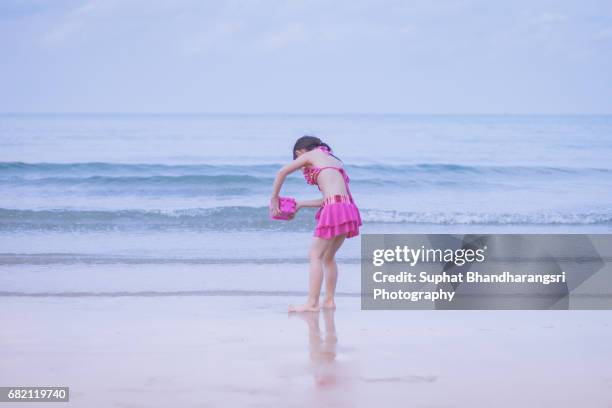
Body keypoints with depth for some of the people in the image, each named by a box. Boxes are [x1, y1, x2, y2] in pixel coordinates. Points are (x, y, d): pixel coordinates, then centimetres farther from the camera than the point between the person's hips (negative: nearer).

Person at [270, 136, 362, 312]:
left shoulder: (312, 155, 9)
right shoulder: (333, 160, 30)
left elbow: (282, 173, 8)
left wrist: (274, 199, 17)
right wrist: (301, 204, 32)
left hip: (334, 210, -8)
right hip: (348, 209, 8)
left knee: (315, 256, -4)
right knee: (328, 257, 19)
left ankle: (312, 303, -8)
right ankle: (329, 301, 19)